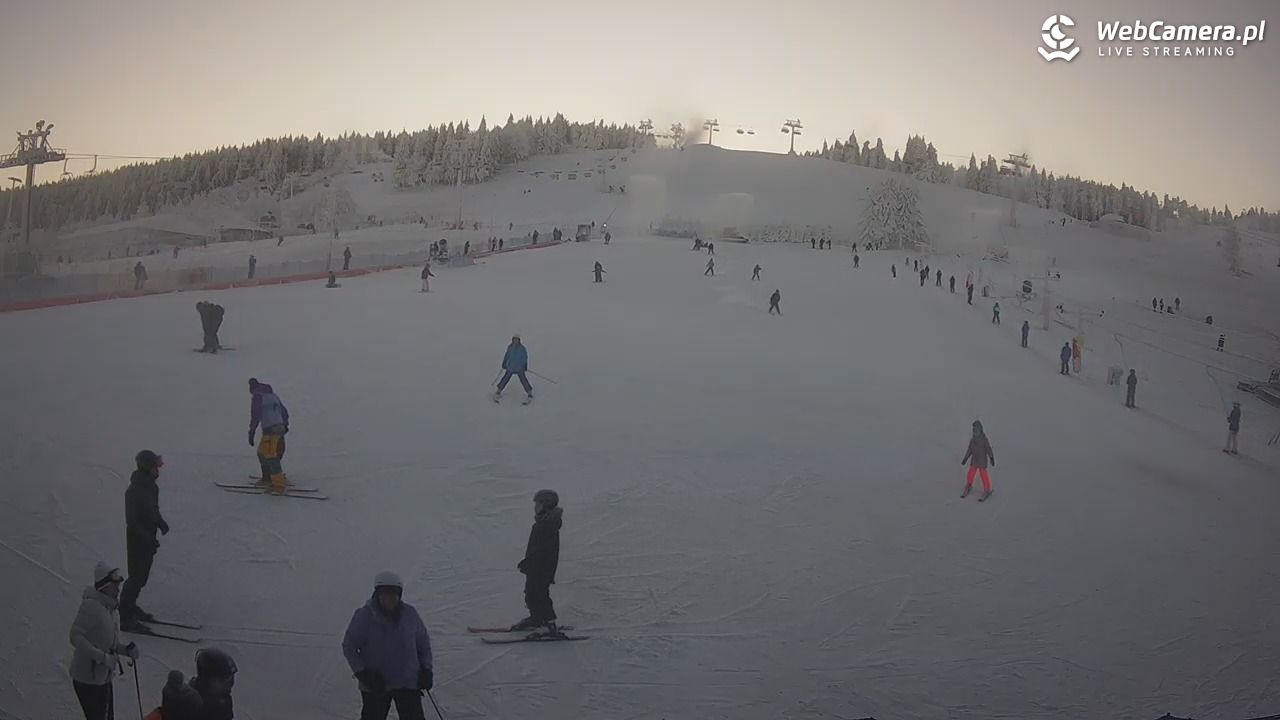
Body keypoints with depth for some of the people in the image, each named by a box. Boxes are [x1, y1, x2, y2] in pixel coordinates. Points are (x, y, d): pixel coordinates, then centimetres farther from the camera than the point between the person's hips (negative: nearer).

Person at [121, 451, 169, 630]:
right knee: (137, 577, -2)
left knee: (142, 575, 20)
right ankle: (126, 619, 7)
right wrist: (149, 538, -27)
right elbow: (131, 522, -24)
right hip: (137, 540, -9)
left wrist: (161, 522, -1)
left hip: (148, 537, 9)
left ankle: (131, 607, 38)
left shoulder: (151, 486, 1)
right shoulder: (134, 492, -26)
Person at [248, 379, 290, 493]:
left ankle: (280, 485, -17)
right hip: (280, 428, 8)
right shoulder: (273, 395, 19)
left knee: (271, 457, -10)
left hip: (269, 431, -8)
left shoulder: (257, 397, -3)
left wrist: (251, 433, -10)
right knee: (262, 453, 24)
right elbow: (284, 412, 26)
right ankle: (267, 478, 32)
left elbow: (255, 416, -12)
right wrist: (285, 425, 41)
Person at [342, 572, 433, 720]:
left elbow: (423, 642, 12)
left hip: (408, 682, 2)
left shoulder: (409, 613, -1)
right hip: (375, 685, -2)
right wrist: (362, 673, -15)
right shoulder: (364, 616, -11)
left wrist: (426, 669, 3)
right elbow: (349, 647, -5)